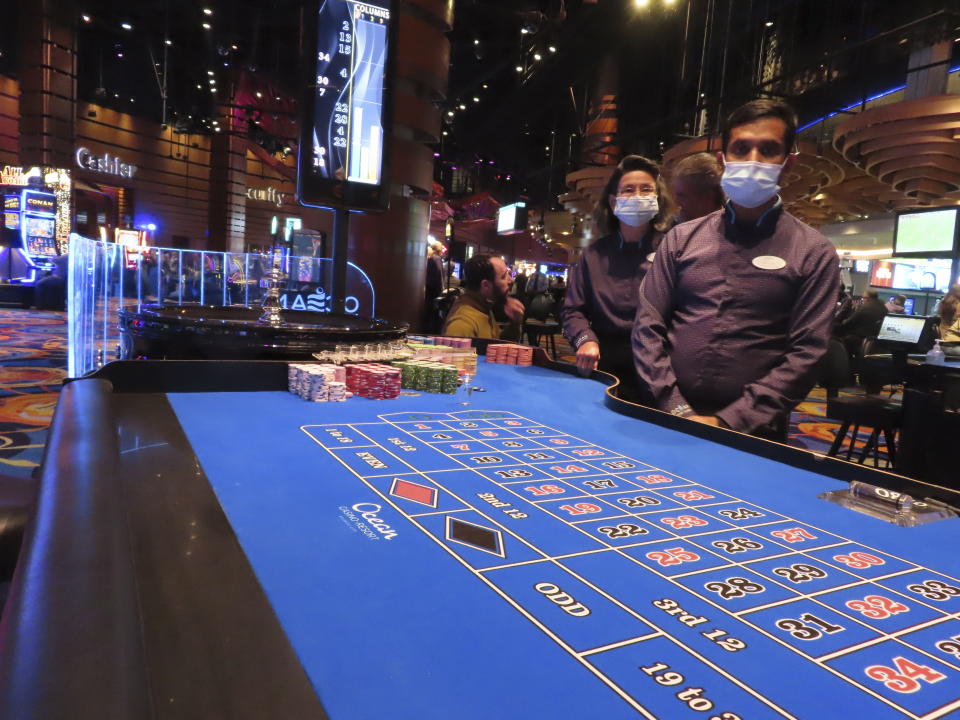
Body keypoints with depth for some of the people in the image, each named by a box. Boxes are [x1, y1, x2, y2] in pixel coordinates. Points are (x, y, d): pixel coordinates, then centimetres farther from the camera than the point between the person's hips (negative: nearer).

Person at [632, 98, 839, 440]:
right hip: (670, 420, 2)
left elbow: (805, 354, -6)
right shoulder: (682, 238, 5)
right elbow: (648, 327, 1)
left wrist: (729, 422, -14)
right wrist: (677, 410, -9)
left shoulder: (813, 252, 0)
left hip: (750, 432, -2)